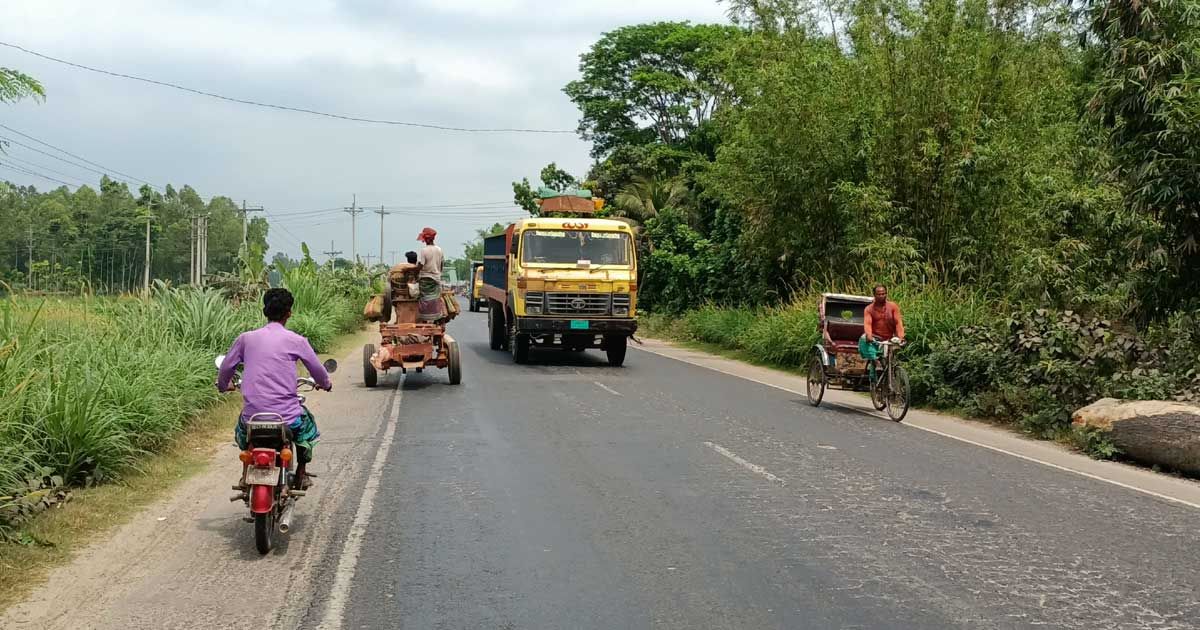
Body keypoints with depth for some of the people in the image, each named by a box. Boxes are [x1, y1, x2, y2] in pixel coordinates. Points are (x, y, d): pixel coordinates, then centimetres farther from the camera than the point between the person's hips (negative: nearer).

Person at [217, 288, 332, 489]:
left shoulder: (246, 338, 4)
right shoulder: (296, 341, -2)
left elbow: (225, 369, 12)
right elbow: (317, 371, 7)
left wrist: (223, 386, 35)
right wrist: (325, 384, 30)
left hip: (253, 414, 2)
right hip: (286, 415, -2)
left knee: (242, 430, 37)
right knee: (306, 422, 32)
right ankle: (301, 473, 30)